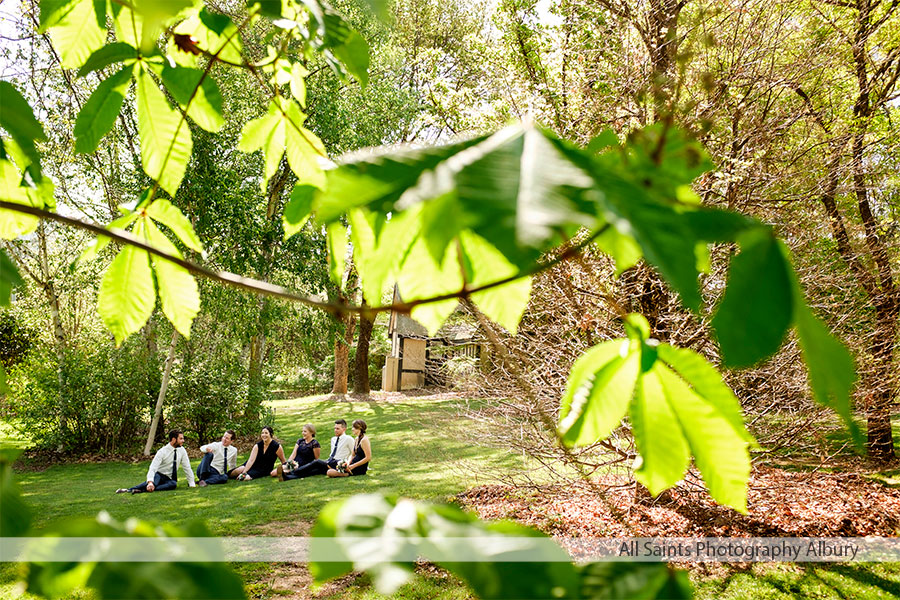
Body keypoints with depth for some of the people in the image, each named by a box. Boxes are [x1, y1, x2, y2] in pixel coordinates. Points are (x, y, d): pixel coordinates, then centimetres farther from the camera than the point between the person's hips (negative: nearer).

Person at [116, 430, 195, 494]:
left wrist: (192, 484, -2)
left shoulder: (182, 450, -2)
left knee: (173, 484, -36)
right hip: (159, 475, -3)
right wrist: (150, 482, -44)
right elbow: (153, 468, -26)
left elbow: (187, 468, 3)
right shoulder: (162, 452, -15)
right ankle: (128, 490, -44)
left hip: (169, 479, 3)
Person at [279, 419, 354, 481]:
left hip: (337, 464, -6)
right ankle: (286, 477, -40)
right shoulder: (333, 439, 23)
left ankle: (290, 472, -33)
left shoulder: (348, 439, 0)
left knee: (317, 462, -27)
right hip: (329, 463, 6)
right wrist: (327, 462, 15)